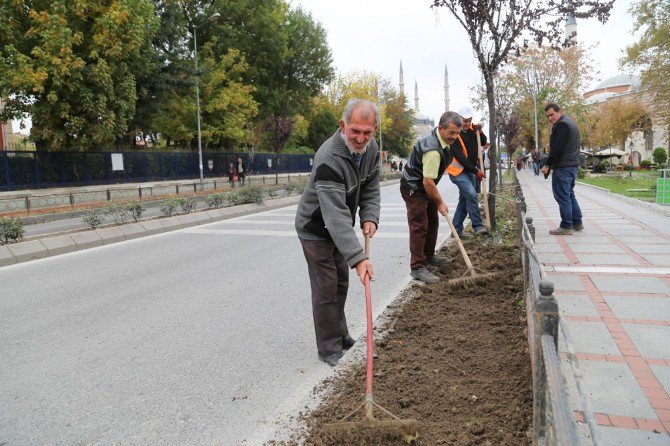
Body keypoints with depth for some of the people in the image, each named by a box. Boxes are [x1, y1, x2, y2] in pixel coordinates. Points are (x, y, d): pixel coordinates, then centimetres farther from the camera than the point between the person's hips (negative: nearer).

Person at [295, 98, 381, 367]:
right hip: (316, 229, -8)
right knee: (326, 289, -3)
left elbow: (370, 189, 5)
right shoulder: (329, 160, -36)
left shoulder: (371, 149, -9)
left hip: (338, 229, 8)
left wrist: (369, 217, -14)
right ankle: (329, 349, 13)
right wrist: (358, 257, -47)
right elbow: (335, 214, -42)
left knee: (341, 282, 19)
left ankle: (339, 335, 37)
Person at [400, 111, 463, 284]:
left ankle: (428, 257, 31)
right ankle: (417, 267, -9)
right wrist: (440, 203, -19)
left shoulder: (438, 135, -1)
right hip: (413, 189, -11)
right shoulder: (433, 151, -32)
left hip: (423, 187, 11)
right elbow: (428, 182, -30)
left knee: (432, 222, 17)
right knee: (419, 227, -12)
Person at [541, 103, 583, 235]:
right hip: (573, 165, 11)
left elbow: (557, 149, -20)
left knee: (562, 196, -7)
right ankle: (577, 222, 22)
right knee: (570, 194, 18)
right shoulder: (571, 123, 20)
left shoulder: (561, 125, -13)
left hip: (563, 166, -11)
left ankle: (566, 226, -4)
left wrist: (547, 165, -16)